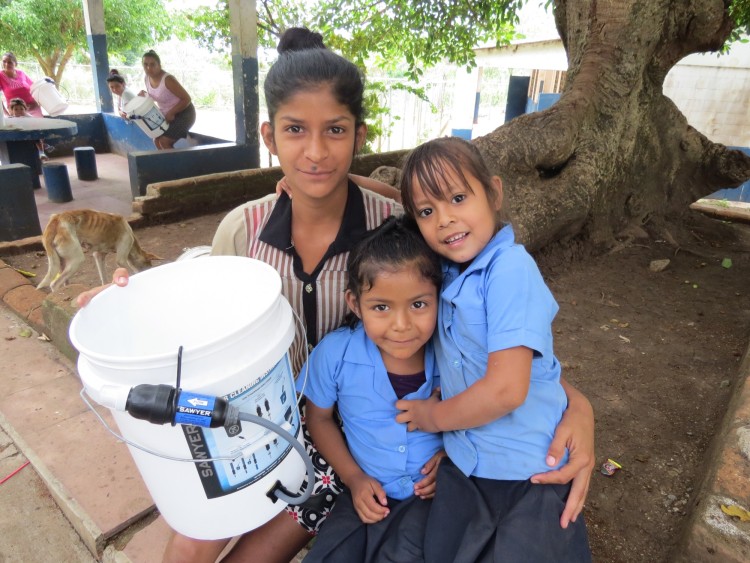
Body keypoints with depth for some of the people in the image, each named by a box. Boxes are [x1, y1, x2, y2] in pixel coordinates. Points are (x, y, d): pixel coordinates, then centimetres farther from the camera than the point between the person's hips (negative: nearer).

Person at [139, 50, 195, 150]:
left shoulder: (168, 79, -25)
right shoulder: (147, 79, -1)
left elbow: (186, 99, -24)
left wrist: (171, 113, -22)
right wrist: (144, 95, -5)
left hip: (183, 114, -9)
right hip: (168, 114, 9)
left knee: (164, 141, -15)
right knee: (157, 140, 7)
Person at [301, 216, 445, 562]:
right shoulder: (335, 353, -17)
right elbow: (319, 418, 2)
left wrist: (450, 454, -13)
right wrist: (354, 478, -3)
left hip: (431, 492, -1)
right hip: (369, 491, 2)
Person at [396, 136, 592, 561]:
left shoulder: (509, 270, -23)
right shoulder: (449, 271, -2)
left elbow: (506, 390, -26)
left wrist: (434, 417, -10)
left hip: (526, 475, -6)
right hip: (463, 466, 6)